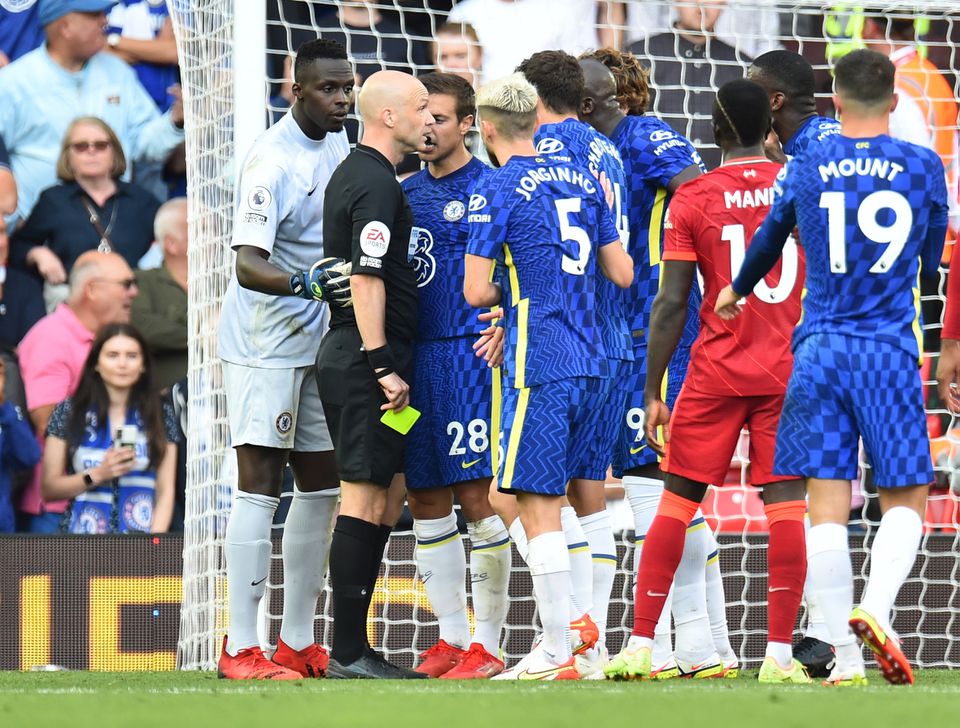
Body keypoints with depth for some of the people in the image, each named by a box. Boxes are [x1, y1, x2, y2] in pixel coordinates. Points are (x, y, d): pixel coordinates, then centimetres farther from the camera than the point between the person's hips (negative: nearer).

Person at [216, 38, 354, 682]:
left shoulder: (341, 144, 8)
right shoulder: (272, 161, -19)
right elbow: (248, 265, -29)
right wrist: (303, 281, -44)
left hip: (319, 340, 9)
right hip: (264, 344, -9)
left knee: (322, 485, 9)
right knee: (261, 483, -11)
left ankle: (298, 642, 16)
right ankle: (242, 648, -11)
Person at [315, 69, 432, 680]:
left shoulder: (353, 174, 19)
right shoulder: (377, 183, -13)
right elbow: (366, 278, -20)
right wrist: (382, 366, -21)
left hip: (347, 355, 10)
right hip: (366, 359, -10)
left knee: (374, 502, 11)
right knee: (366, 501, -9)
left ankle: (353, 649, 12)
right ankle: (350, 653, -9)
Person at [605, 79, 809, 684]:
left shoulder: (692, 199, -3)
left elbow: (671, 304, -6)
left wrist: (652, 392, -2)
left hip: (715, 374, -1)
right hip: (791, 373, 1)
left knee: (678, 501, 7)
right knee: (786, 505, 0)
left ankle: (640, 645, 7)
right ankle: (780, 653, -5)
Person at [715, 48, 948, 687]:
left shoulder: (807, 167, 6)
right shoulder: (924, 166, 3)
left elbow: (770, 240, 23)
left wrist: (737, 291, 44)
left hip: (820, 348, 1)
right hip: (890, 348, -1)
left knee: (827, 506, 2)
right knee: (905, 498, 5)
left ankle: (846, 658, -1)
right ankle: (876, 607, -21)